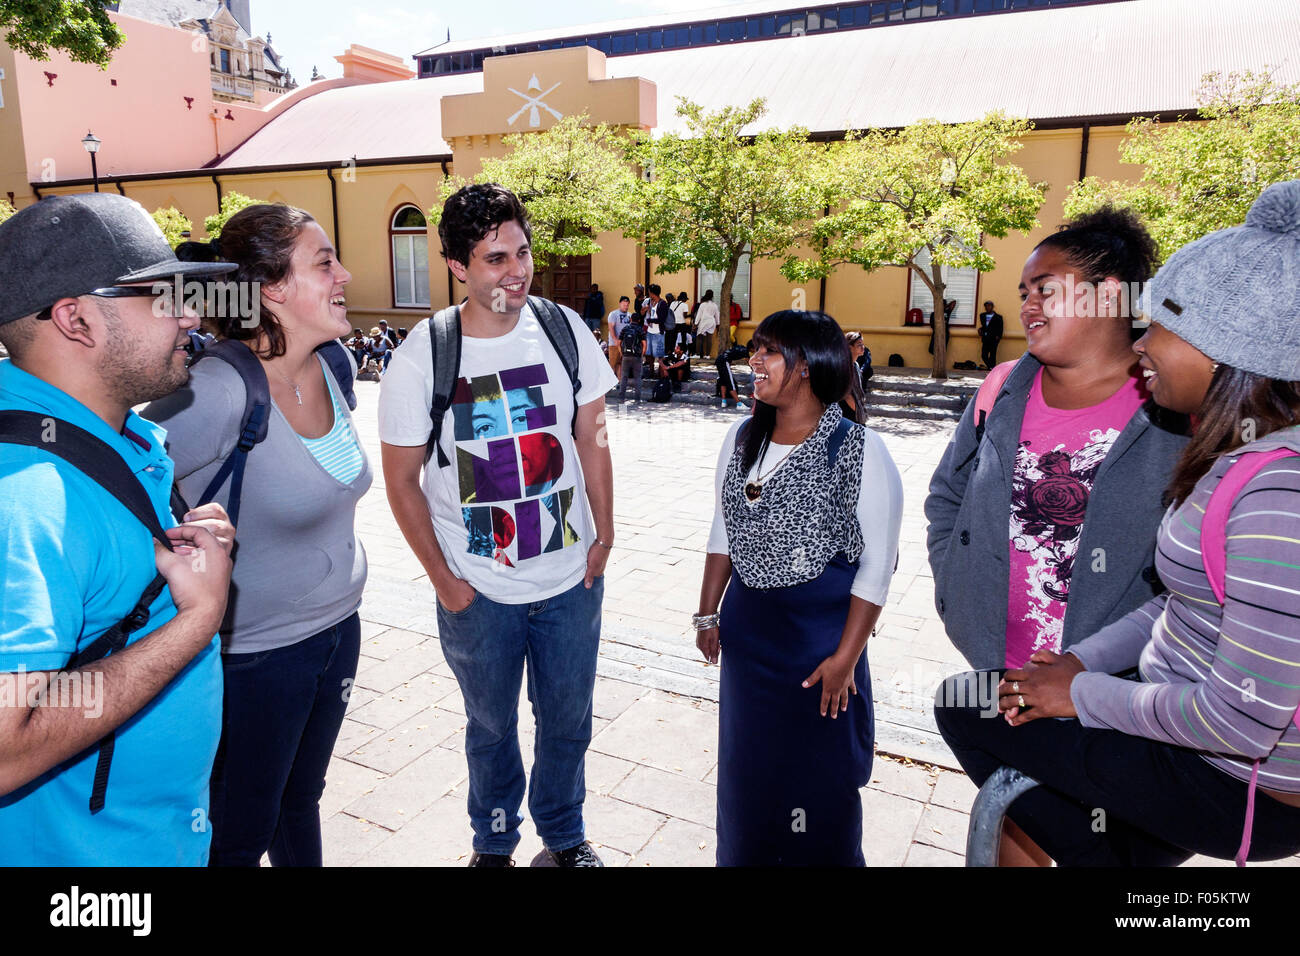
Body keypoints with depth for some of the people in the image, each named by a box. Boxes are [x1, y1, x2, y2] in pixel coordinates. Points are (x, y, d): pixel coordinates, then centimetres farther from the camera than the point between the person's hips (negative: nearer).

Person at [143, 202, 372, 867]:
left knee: (302, 799, 27)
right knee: (240, 835, 16)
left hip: (338, 628, 7)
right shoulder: (218, 392, -26)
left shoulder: (331, 367, -2)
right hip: (254, 656, -6)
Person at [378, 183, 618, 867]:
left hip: (573, 579, 2)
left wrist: (604, 536, 3)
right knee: (491, 726, 18)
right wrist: (442, 578, -5)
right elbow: (402, 481, -6)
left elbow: (591, 438, 4)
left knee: (567, 720, 19)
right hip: (476, 592, -2)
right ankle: (494, 842, 45)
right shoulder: (420, 358, -14)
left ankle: (564, 835, 45)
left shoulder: (565, 329, -5)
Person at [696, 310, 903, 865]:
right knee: (746, 764, 20)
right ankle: (742, 855, 44)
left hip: (821, 634, -5)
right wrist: (708, 614, 10)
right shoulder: (742, 439, 2)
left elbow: (877, 565, -13)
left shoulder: (859, 451, -16)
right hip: (746, 632, 5)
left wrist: (845, 658, -13)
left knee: (819, 777, 10)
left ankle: (820, 856, 37)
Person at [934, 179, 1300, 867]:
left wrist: (1081, 695, -17)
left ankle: (1094, 851, 11)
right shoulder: (1242, 457, 3)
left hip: (1240, 788, -9)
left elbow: (1241, 721, -30)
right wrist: (1083, 660, 0)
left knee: (962, 707, -7)